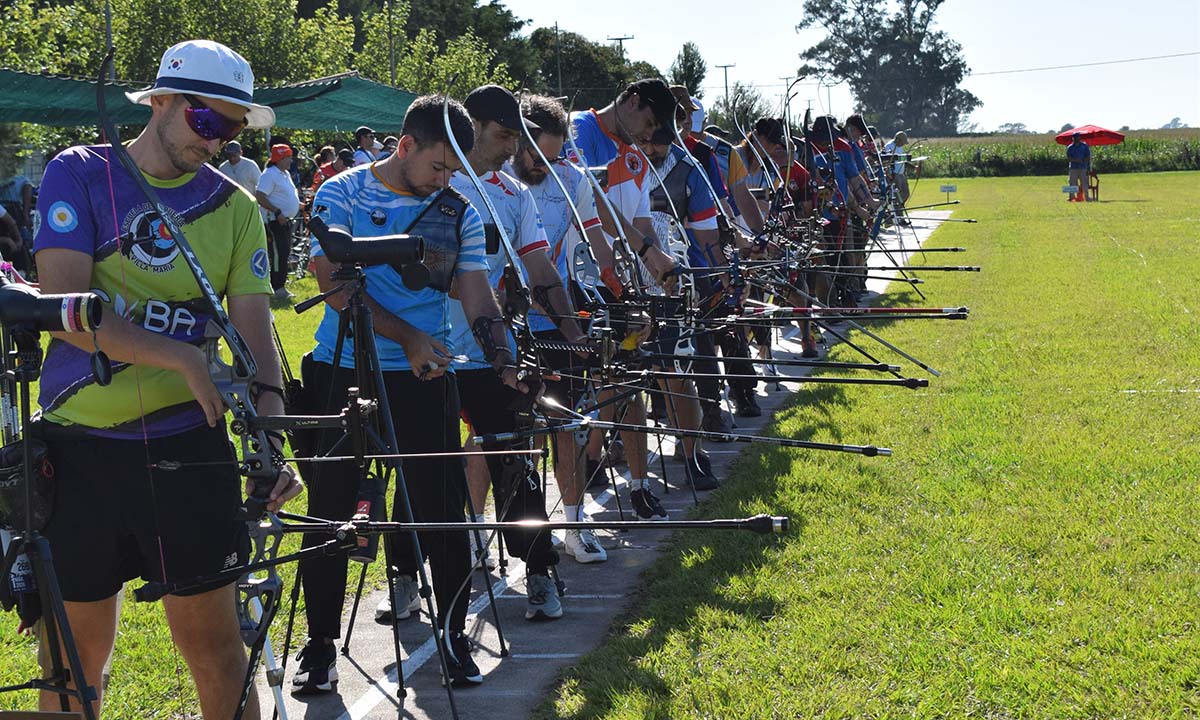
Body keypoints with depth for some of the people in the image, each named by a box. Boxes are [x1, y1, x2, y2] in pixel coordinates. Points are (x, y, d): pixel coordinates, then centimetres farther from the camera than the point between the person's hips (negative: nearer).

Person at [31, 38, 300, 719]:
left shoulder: (236, 208, 6)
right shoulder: (79, 175, 0)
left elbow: (255, 328, -2)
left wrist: (271, 431, -19)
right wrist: (186, 359, -19)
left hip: (188, 443, 1)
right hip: (79, 447, -1)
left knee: (216, 644, 3)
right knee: (75, 661, 7)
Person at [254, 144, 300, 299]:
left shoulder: (285, 174, 17)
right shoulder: (269, 174, -14)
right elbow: (260, 197, -23)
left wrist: (300, 205, 17)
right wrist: (277, 211, -26)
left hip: (285, 220, 10)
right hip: (275, 220, -10)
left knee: (284, 254, 12)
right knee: (278, 254, -12)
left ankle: (280, 286, 19)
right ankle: (278, 289, -11)